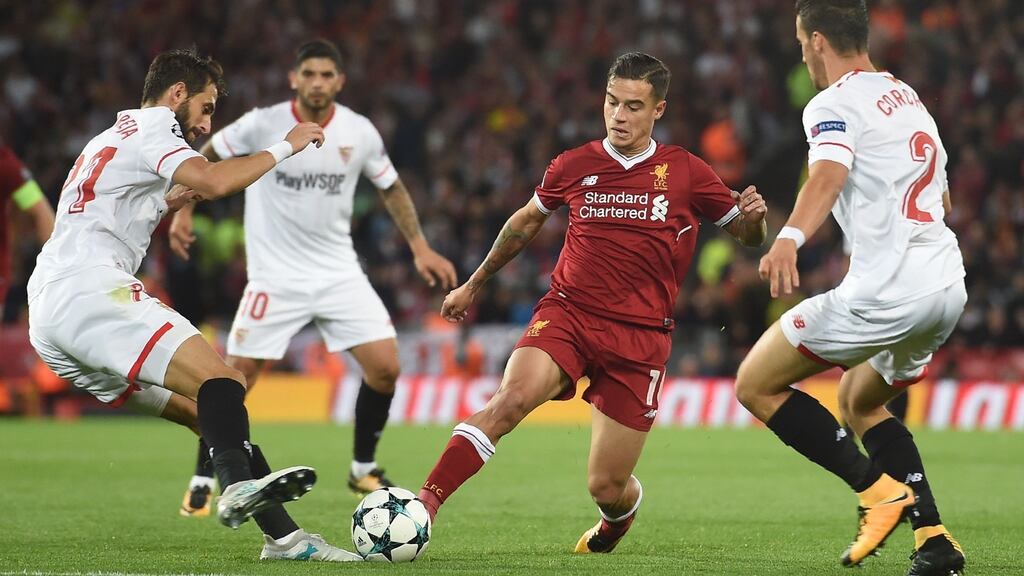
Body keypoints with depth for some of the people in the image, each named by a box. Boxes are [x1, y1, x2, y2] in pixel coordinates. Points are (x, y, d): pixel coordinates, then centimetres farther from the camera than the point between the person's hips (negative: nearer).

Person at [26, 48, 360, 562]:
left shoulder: (111, 138, 33)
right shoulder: (149, 129, 2)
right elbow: (214, 180, -17)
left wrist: (167, 204, 36)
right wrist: (285, 147, -5)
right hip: (90, 290, -10)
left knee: (203, 410, 5)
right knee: (219, 380, -24)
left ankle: (282, 535, -3)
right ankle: (239, 484, -50)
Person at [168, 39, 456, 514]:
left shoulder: (359, 133, -4)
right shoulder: (262, 125, -11)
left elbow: (391, 188, 12)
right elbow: (205, 159, 4)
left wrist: (419, 248, 7)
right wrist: (183, 212, -6)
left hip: (338, 272, 3)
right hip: (275, 274, -3)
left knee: (385, 367, -9)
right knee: (236, 375, -7)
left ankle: (364, 469, 12)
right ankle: (203, 480, 10)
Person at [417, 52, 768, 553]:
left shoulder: (685, 173, 2)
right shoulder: (574, 166, 6)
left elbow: (746, 236, 12)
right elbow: (525, 223, 24)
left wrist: (753, 217, -13)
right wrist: (474, 283, 32)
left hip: (641, 335, 0)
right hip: (567, 314, 0)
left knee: (605, 487, 0)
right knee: (513, 397, -32)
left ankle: (621, 514, 40)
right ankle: (422, 506, -39)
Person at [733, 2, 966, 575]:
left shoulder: (835, 104, -6)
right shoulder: (909, 96, 21)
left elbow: (829, 173, -28)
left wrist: (789, 240, -44)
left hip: (888, 288, -9)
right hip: (948, 286, 9)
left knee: (757, 384, 3)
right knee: (860, 401, 28)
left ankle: (880, 490, -10)